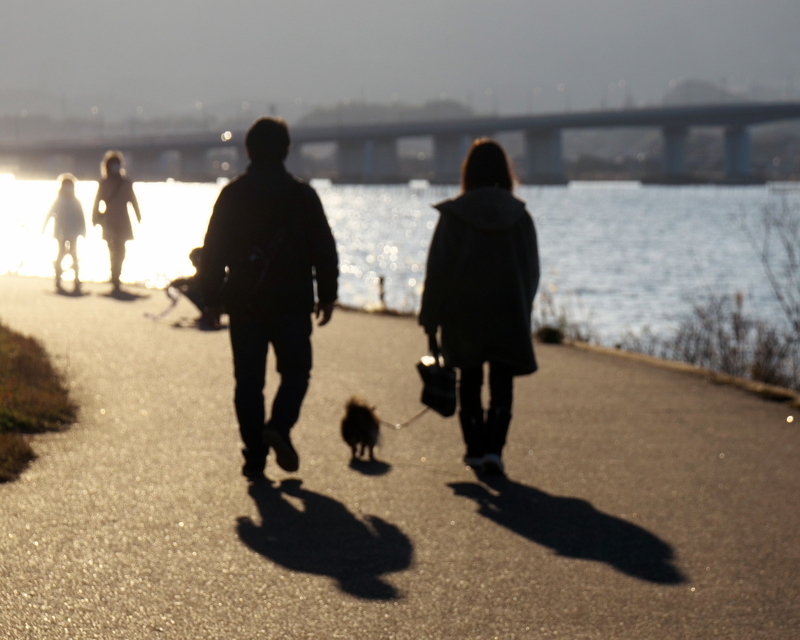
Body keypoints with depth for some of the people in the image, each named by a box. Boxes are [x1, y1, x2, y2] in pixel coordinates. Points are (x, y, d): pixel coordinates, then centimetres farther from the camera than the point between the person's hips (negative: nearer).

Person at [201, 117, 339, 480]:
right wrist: (327, 296, 9)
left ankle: (254, 456, 3)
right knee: (295, 371, 10)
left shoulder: (231, 195, 3)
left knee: (248, 380, 6)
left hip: (244, 303, 2)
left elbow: (213, 251, 4)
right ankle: (279, 426, -15)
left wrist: (212, 300, 10)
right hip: (291, 301, -1)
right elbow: (324, 249, 1)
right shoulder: (301, 194, -1)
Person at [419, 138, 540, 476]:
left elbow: (437, 271, -6)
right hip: (508, 316, 0)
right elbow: (532, 272, 4)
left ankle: (475, 448, 19)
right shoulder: (519, 215, -2)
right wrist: (523, 312, 16)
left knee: (470, 382, 16)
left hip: (463, 315, 0)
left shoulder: (453, 214, -8)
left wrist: (431, 321, -1)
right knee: (501, 385, 2)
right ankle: (493, 448, -14)